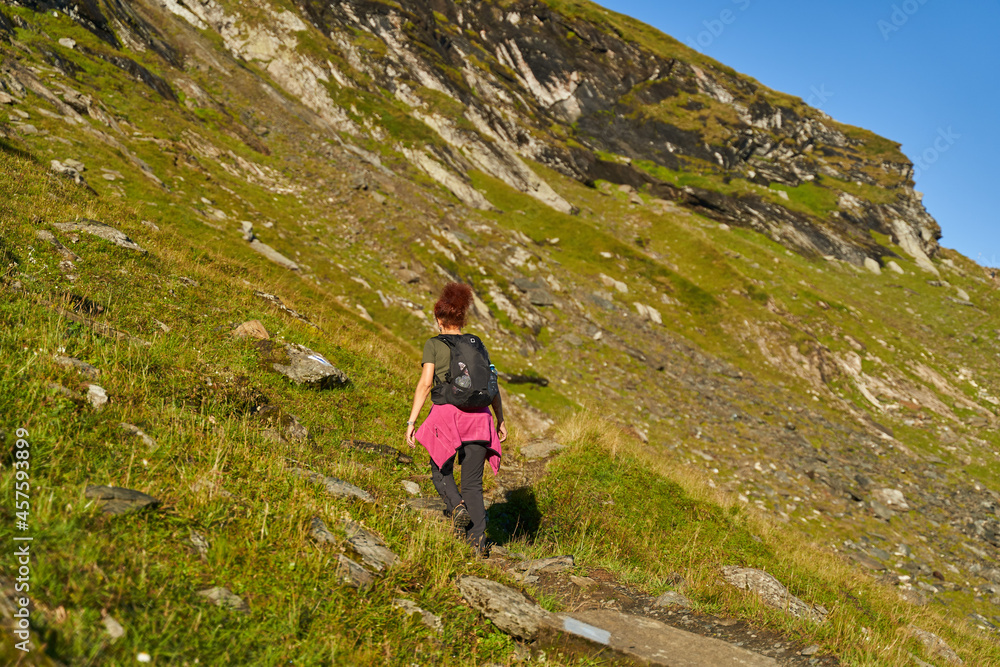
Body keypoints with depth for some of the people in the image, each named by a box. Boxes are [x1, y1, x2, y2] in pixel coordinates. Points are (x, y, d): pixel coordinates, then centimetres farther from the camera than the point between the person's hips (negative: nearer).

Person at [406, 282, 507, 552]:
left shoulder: (434, 344, 2)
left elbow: (425, 383, -7)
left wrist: (411, 422, -6)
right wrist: (500, 420, 19)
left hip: (446, 414, -3)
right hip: (478, 416, 3)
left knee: (441, 472, 20)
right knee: (473, 483, 10)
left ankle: (457, 507, -8)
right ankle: (478, 542, 1)